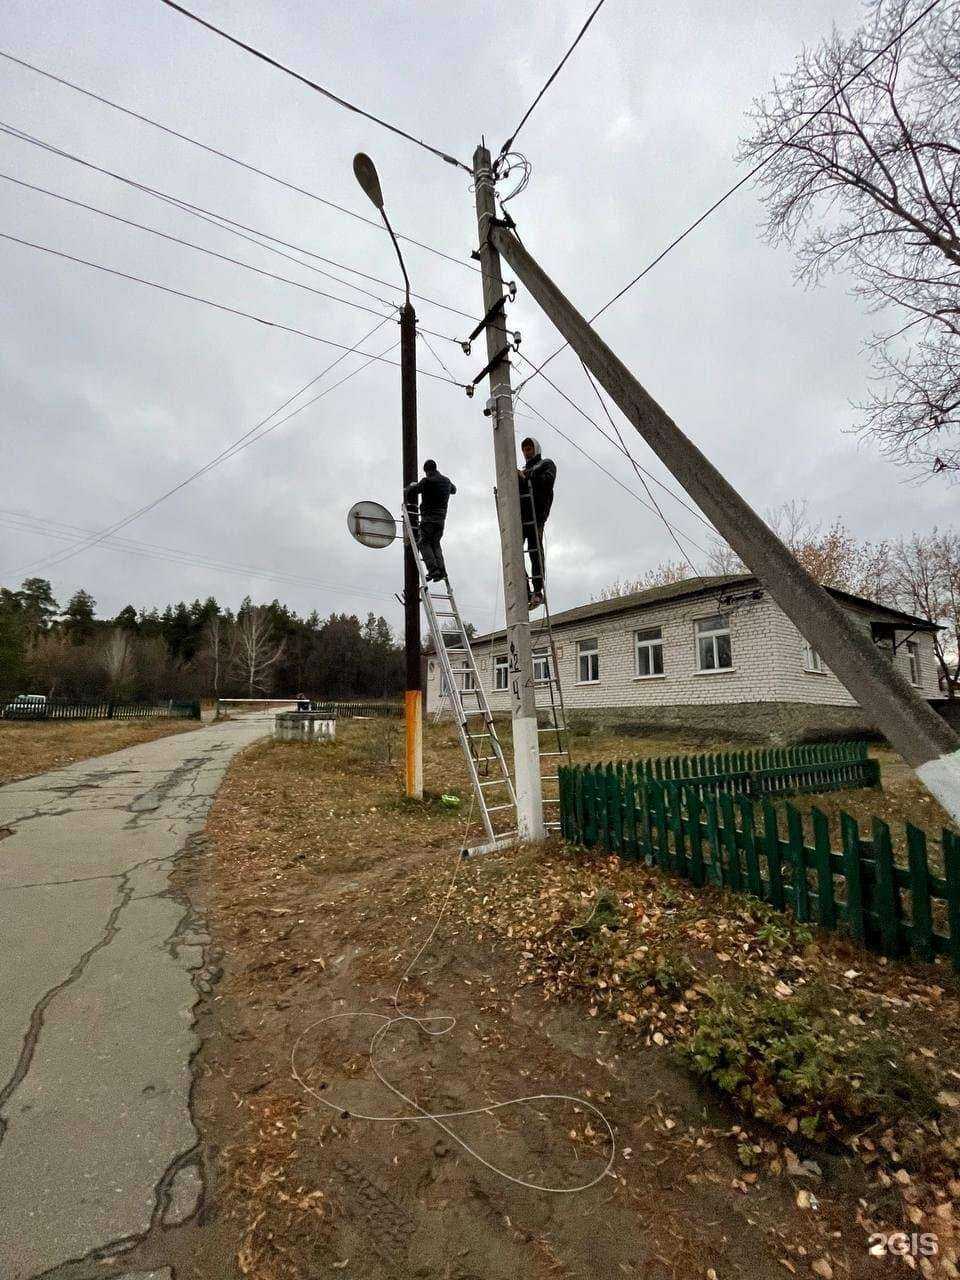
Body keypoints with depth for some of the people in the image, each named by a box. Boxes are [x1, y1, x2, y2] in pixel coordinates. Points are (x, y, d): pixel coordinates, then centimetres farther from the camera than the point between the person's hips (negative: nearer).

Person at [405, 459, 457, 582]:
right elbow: (454, 490, 34)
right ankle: (441, 569, 1)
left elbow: (409, 491, -5)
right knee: (435, 543, 15)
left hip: (428, 518, -6)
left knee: (423, 543, 0)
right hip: (441, 519, 6)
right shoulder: (446, 481, 12)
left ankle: (433, 569, -16)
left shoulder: (426, 481, -7)